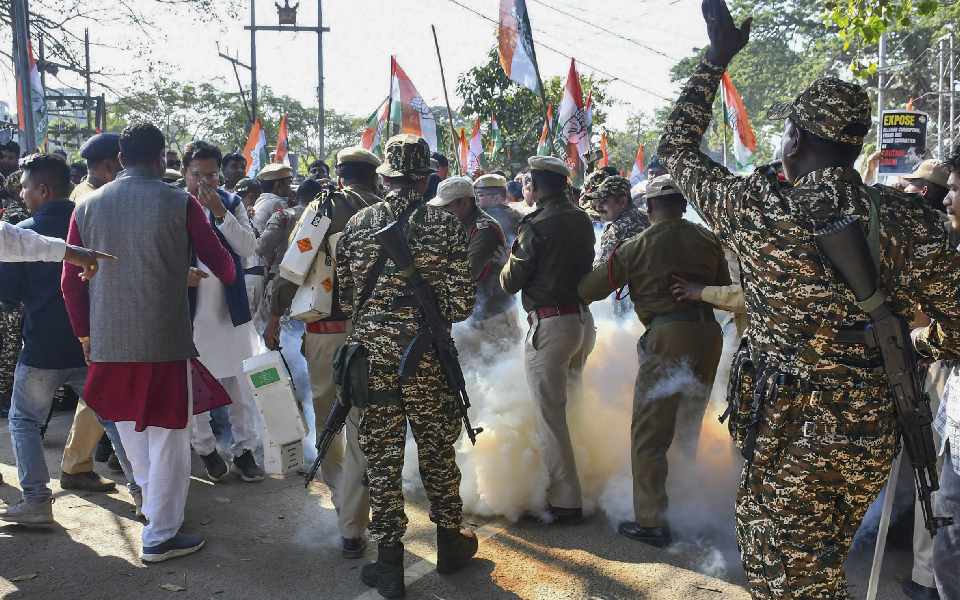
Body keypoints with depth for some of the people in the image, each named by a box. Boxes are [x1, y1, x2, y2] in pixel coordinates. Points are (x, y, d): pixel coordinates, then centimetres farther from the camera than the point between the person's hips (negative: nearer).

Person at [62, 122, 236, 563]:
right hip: (165, 342, -4)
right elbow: (223, 266, -4)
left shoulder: (88, 206, 3)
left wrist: (85, 334, 16)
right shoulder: (179, 204, -7)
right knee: (167, 438, 7)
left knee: (131, 429, 23)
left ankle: (151, 498, 39)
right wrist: (225, 277, 19)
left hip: (109, 341, 4)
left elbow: (70, 283, 5)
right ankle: (159, 536, 14)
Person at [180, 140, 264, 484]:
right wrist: (180, 272, -20)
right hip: (189, 310, -1)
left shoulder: (231, 204, 4)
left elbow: (249, 248, -7)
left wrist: (220, 212, -16)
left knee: (239, 384, 5)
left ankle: (244, 449, 17)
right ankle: (204, 447, 26)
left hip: (230, 310, 1)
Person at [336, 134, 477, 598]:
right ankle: (450, 542, 33)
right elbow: (459, 304, -9)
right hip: (427, 357, -1)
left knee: (381, 456, 9)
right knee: (437, 450, 16)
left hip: (370, 355, 1)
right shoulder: (447, 225, -6)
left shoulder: (357, 224, 0)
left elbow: (343, 298, 4)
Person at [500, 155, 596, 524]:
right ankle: (568, 487, 34)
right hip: (583, 320, 8)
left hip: (550, 325, -8)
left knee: (550, 415, -1)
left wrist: (512, 260, 10)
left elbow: (510, 282, -9)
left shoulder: (536, 226, -14)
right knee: (573, 404, 21)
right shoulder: (583, 220, 7)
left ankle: (565, 502, 3)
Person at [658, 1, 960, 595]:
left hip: (790, 432, -4)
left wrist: (717, 58, 6)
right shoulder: (911, 221, -7)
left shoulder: (761, 211, -17)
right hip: (875, 435, 5)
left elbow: (676, 147, -2)